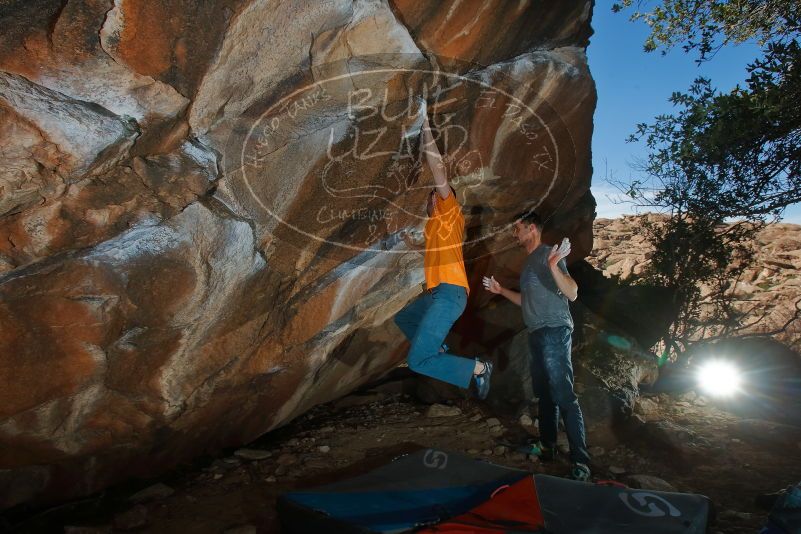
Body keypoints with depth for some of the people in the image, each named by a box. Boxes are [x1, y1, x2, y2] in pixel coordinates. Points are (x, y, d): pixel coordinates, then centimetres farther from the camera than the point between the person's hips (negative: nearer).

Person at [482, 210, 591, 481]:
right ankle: (547, 446, 29)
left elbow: (572, 293, -22)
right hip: (537, 334, 10)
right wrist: (501, 290, 26)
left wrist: (554, 266, -37)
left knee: (563, 395, -12)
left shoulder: (549, 253, -10)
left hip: (554, 333, -10)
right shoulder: (530, 261, 19)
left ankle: (580, 463, -9)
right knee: (544, 393, 16)